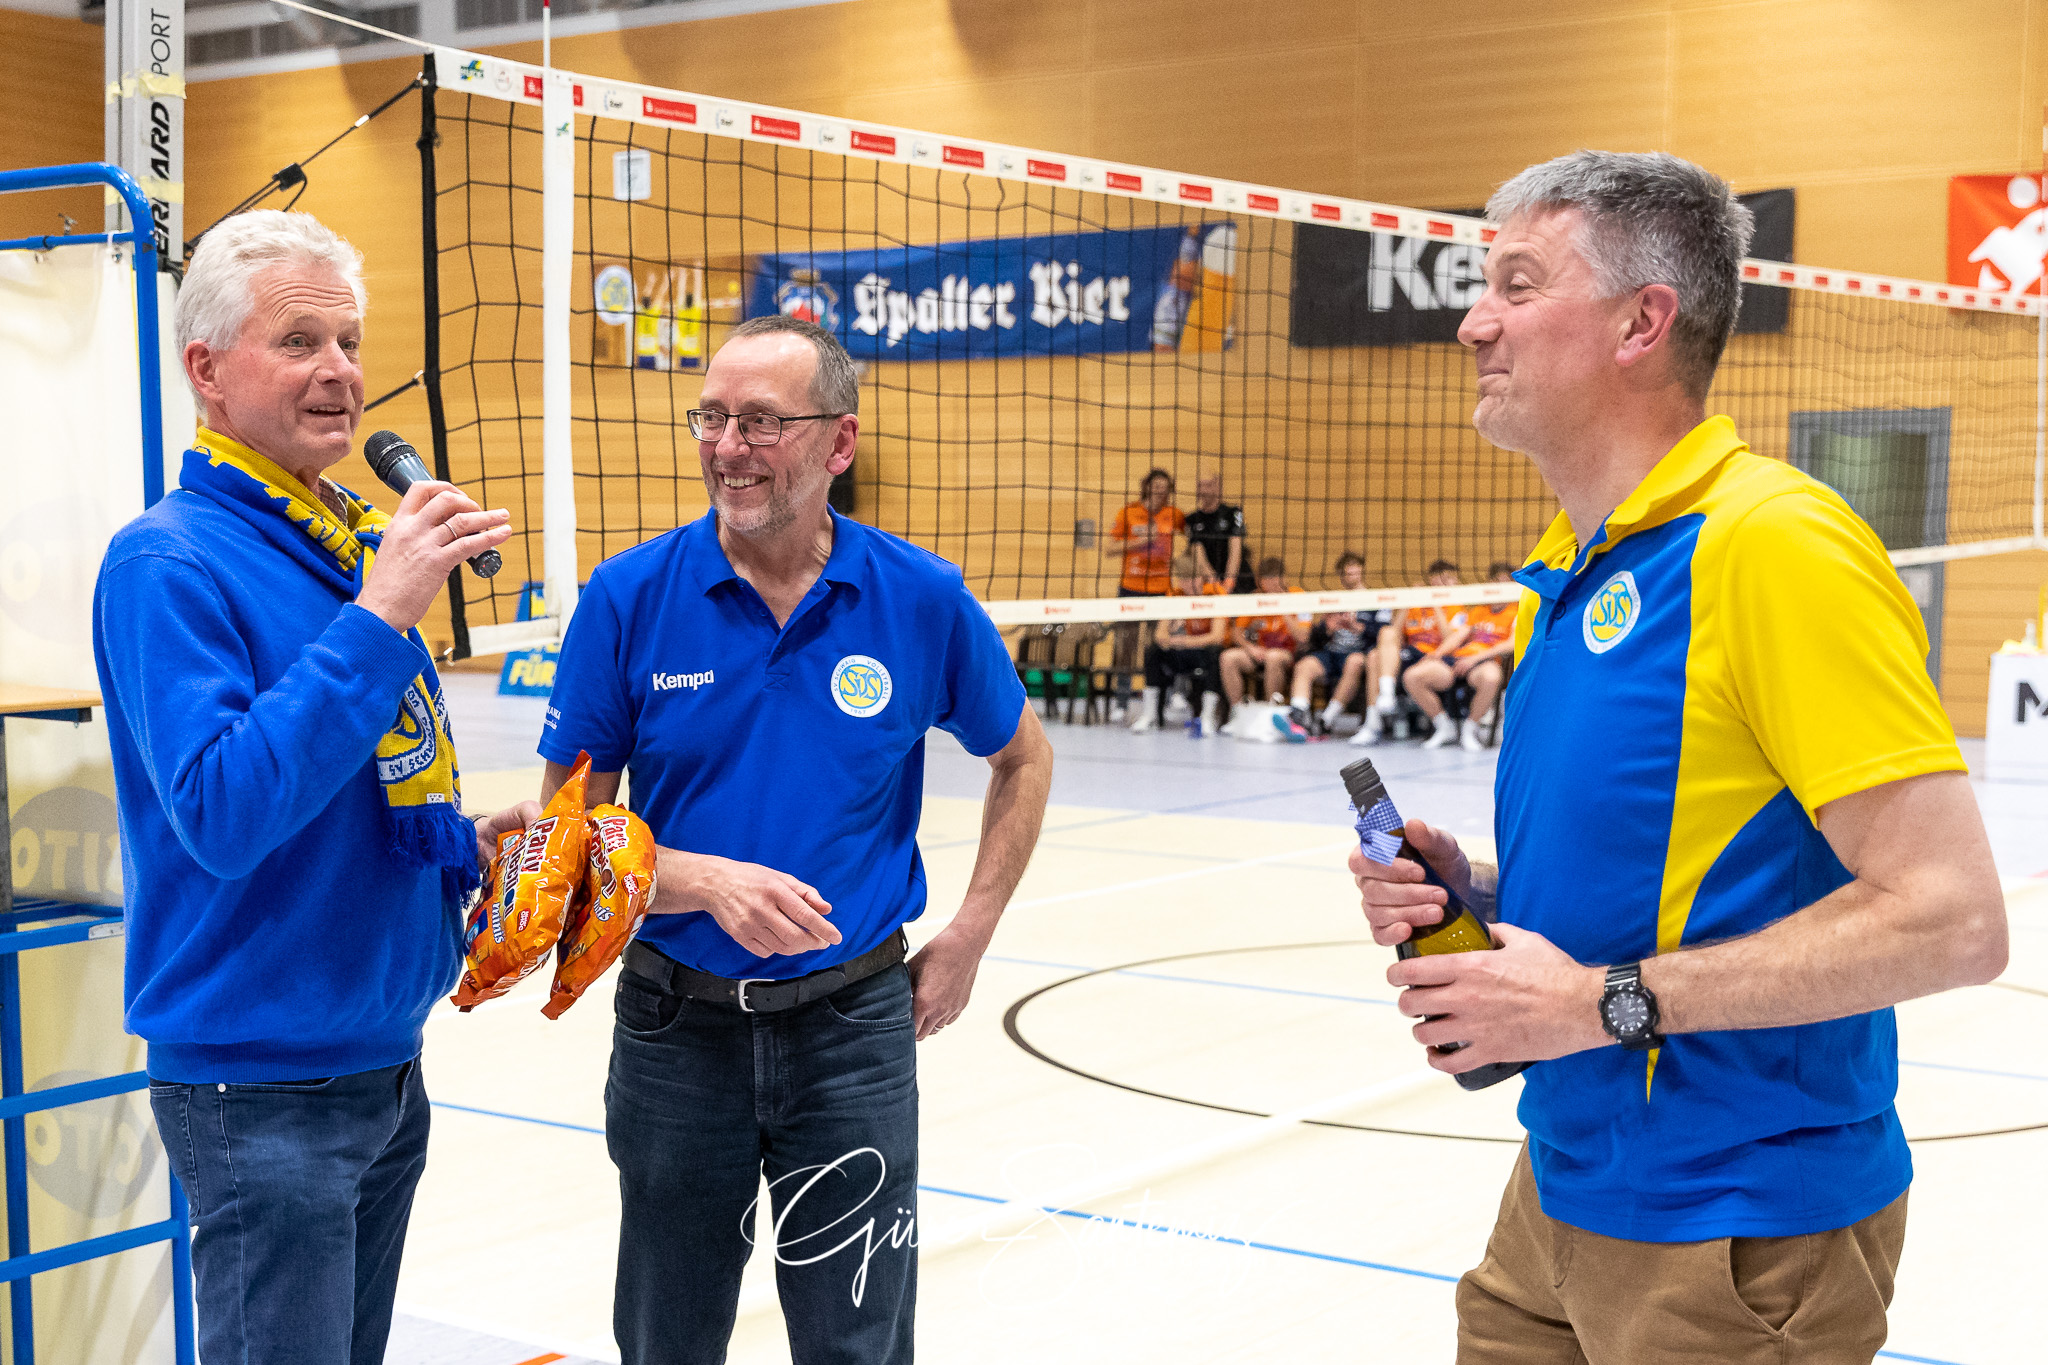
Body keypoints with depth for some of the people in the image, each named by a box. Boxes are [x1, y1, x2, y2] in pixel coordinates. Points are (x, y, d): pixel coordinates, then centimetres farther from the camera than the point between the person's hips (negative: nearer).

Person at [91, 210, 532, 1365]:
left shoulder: (364, 546, 9)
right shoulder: (168, 563, -15)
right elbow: (221, 815, -28)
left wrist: (461, 844, 1)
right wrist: (380, 617, -29)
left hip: (387, 1059, 8)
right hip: (262, 1085, -8)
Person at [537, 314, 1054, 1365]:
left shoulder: (922, 600, -6)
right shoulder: (628, 598, -8)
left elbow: (1023, 759, 11)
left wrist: (967, 937, 4)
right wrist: (711, 883, -21)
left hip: (855, 1032, 0)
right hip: (678, 1030, 1)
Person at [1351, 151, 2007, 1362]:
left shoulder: (1775, 543, -18)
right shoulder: (1571, 570, 9)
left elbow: (1954, 918, -22)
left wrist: (1608, 999, -21)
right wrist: (1471, 893, 0)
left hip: (1734, 1248, -7)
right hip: (1566, 1191, 8)